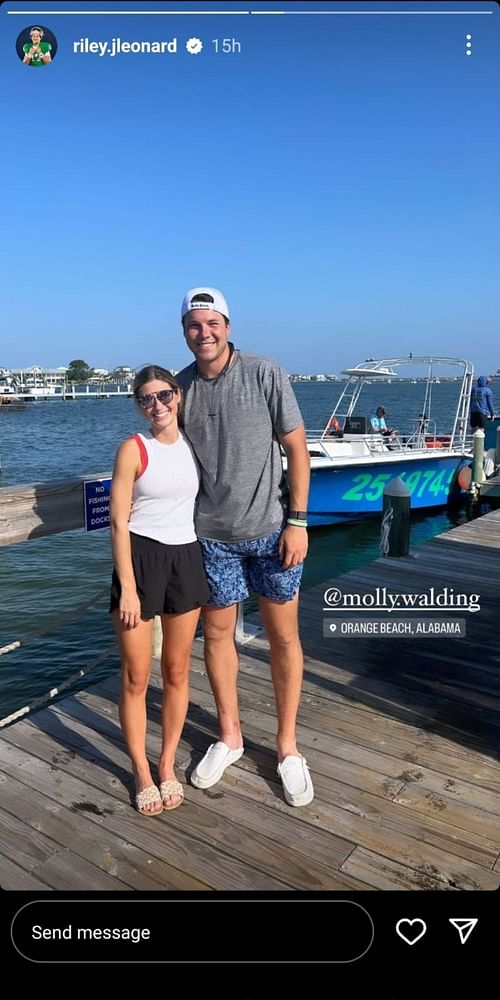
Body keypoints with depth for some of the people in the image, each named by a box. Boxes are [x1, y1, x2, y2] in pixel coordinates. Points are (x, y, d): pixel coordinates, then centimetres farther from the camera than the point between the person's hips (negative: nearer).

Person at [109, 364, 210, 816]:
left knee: (177, 671, 12)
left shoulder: (193, 444, 6)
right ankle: (141, 772, 24)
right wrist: (127, 588, -15)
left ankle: (167, 765, 29)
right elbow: (119, 522, -10)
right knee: (136, 677, 5)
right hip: (140, 558, -4)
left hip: (186, 558, 4)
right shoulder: (133, 449, -8)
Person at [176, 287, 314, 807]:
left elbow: (296, 447, -6)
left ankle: (287, 745, 25)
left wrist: (297, 520, -11)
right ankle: (229, 737, 33)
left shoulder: (265, 374, -8)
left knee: (283, 636, 7)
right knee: (216, 633, 12)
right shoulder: (180, 386, 1)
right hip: (212, 534, 3)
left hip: (270, 529, -2)